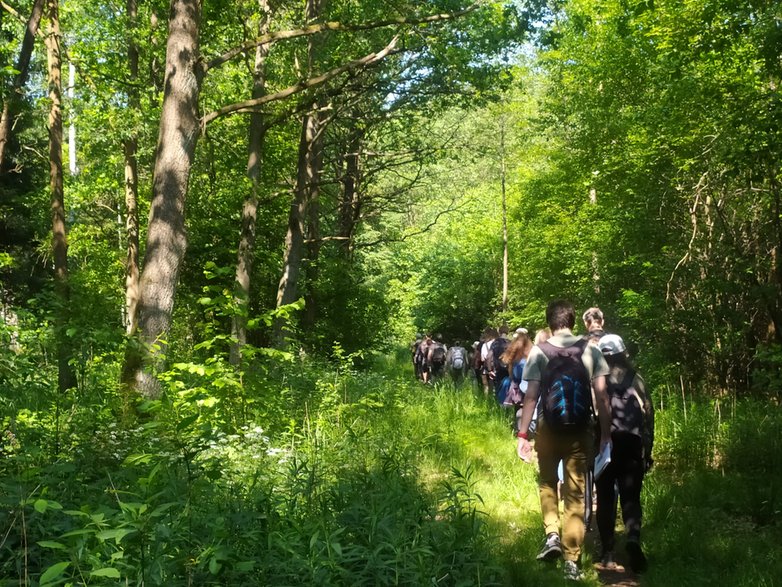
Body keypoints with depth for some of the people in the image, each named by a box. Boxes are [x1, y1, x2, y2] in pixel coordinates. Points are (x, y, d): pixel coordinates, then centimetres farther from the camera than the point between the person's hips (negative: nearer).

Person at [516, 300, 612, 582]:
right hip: (580, 431, 1)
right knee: (575, 494, 9)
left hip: (548, 429, 0)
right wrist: (606, 435, 1)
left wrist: (522, 434, -5)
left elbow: (531, 396, -9)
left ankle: (552, 534, 5)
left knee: (547, 482, 23)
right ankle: (572, 561, 9)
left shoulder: (539, 352, -6)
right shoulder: (591, 350, -2)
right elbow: (602, 397, -5)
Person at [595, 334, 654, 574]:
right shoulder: (636, 380, 7)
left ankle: (608, 553, 12)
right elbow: (648, 416, 5)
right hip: (631, 447, 1)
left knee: (605, 499, 10)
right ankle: (633, 537, -20)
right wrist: (647, 450, 12)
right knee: (631, 497, 7)